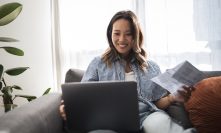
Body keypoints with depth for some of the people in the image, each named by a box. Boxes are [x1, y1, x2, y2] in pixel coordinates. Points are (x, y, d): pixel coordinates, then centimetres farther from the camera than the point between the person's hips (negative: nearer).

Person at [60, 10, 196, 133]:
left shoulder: (152, 67, 22)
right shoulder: (98, 64, 18)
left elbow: (158, 102, 18)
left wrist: (172, 98, -5)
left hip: (146, 116, 0)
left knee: (159, 122, -37)